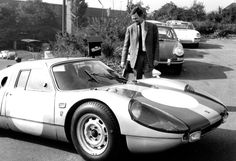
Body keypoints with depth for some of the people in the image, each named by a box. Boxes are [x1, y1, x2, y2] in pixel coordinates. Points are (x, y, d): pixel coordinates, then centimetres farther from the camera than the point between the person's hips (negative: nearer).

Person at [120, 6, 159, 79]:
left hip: (148, 57, -1)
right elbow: (126, 45, 6)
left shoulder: (152, 27, 2)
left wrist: (156, 58, -3)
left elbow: (156, 43, 4)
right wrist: (123, 60, 0)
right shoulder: (130, 28, 5)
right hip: (136, 57, 1)